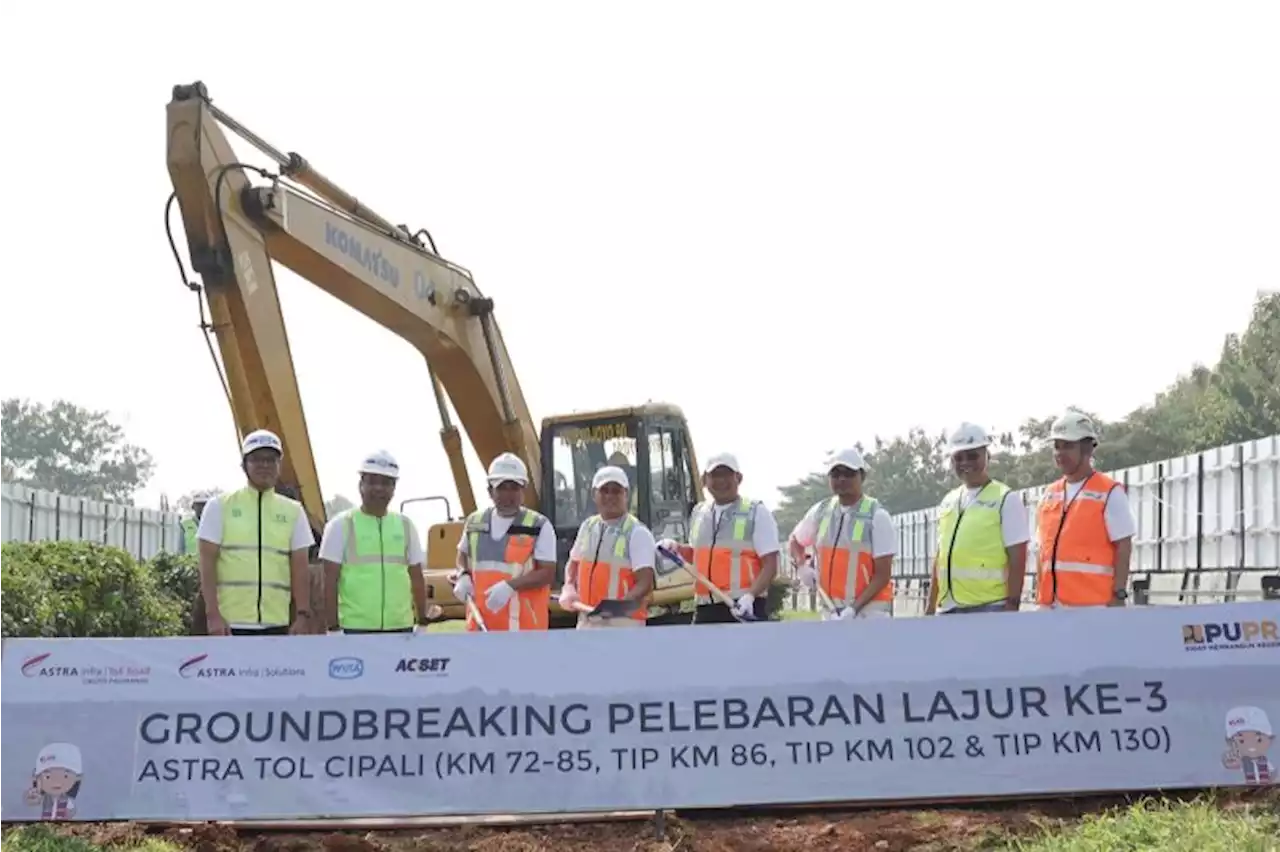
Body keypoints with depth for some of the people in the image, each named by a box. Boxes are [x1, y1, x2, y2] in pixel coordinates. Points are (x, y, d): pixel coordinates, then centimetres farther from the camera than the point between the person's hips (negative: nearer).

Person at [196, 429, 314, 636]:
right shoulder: (219, 506, 6)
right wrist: (212, 614, -10)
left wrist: (302, 615, -2)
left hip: (277, 625, 2)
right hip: (230, 624, -2)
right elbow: (207, 563, 0)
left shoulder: (293, 512, 12)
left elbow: (299, 567, 8)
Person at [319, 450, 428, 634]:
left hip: (400, 626, 4)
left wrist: (422, 623, 11)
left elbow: (417, 579, 15)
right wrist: (333, 626, -9)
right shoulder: (341, 525, 0)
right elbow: (330, 581, -3)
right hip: (356, 626, -4)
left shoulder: (405, 526, 12)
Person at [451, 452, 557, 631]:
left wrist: (510, 586, -25)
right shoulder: (474, 522, 10)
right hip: (482, 622, 5)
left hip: (523, 625, -5)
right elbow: (463, 555, 27)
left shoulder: (539, 526, -7)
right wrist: (463, 576, 4)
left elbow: (547, 573, -12)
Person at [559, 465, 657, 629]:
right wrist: (569, 589, 6)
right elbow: (574, 563, 27)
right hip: (587, 622, 7)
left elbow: (645, 584, -18)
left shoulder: (637, 533, -10)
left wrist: (620, 605, -35)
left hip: (623, 624, -7)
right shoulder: (588, 526, 12)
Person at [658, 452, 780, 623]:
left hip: (745, 610, -6)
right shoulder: (698, 513, 16)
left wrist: (750, 596, -22)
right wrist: (677, 548, 12)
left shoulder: (757, 513, -2)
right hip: (706, 609, 6)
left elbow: (770, 565, -7)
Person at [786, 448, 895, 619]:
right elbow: (795, 540, 26)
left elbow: (883, 575, -11)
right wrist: (802, 566, 5)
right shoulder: (820, 511, 7)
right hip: (831, 609, 6)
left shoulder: (877, 516, -8)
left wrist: (854, 608, -19)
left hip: (869, 609, -5)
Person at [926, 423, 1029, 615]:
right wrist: (931, 606, 17)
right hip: (948, 608, 6)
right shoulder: (948, 502, 16)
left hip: (990, 608, -6)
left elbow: (1017, 559, -7)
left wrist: (1012, 605, -13)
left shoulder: (1006, 500, -2)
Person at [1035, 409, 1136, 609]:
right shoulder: (1050, 495, 16)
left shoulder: (1110, 493, -2)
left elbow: (1123, 548, -5)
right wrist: (1039, 596, 16)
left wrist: (1119, 595, -12)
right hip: (1051, 604, 6)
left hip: (1092, 605, -6)